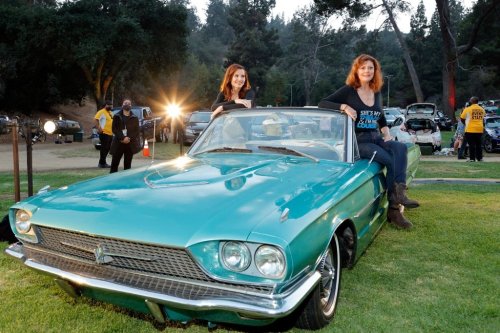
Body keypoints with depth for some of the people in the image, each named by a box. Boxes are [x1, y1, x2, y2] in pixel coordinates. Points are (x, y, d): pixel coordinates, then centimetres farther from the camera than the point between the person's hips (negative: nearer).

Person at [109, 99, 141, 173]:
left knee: (127, 164, 4)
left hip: (130, 144, 1)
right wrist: (123, 138, -14)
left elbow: (136, 131, 3)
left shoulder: (135, 118, 9)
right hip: (118, 143, -1)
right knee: (114, 163, -1)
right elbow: (114, 129, -1)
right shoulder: (117, 116, 7)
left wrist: (129, 138, -12)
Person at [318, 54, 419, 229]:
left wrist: (387, 132, 9)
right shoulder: (348, 91, -1)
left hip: (376, 138, 6)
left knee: (400, 148, -25)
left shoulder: (377, 93, 15)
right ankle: (394, 207, -17)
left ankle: (399, 194, -33)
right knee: (391, 161, -26)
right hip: (357, 141, -5)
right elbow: (322, 103, -10)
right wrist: (344, 106, -24)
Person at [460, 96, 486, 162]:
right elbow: (483, 117, 19)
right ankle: (479, 158, 15)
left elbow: (462, 118, -1)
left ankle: (472, 158, -1)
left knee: (471, 145, 0)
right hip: (480, 129, 5)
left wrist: (466, 123, 16)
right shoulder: (482, 109, 7)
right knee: (478, 144, 12)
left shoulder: (468, 109, -9)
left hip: (470, 129, -4)